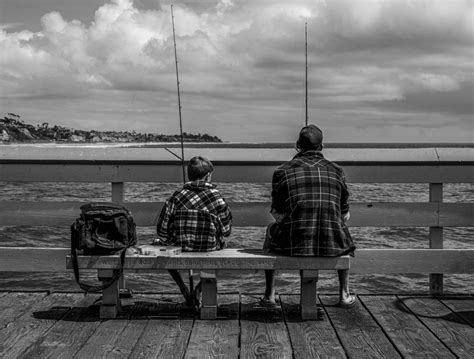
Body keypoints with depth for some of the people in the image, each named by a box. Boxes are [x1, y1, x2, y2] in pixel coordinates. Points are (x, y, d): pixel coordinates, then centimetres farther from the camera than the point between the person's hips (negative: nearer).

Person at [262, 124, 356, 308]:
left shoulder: (283, 171, 2)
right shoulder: (336, 171, 8)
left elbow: (278, 215, 7)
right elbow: (345, 216, 14)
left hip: (293, 244, -2)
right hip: (331, 244, 2)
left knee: (272, 229, 32)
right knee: (344, 240, 37)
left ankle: (269, 295, 32)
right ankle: (344, 294, 36)